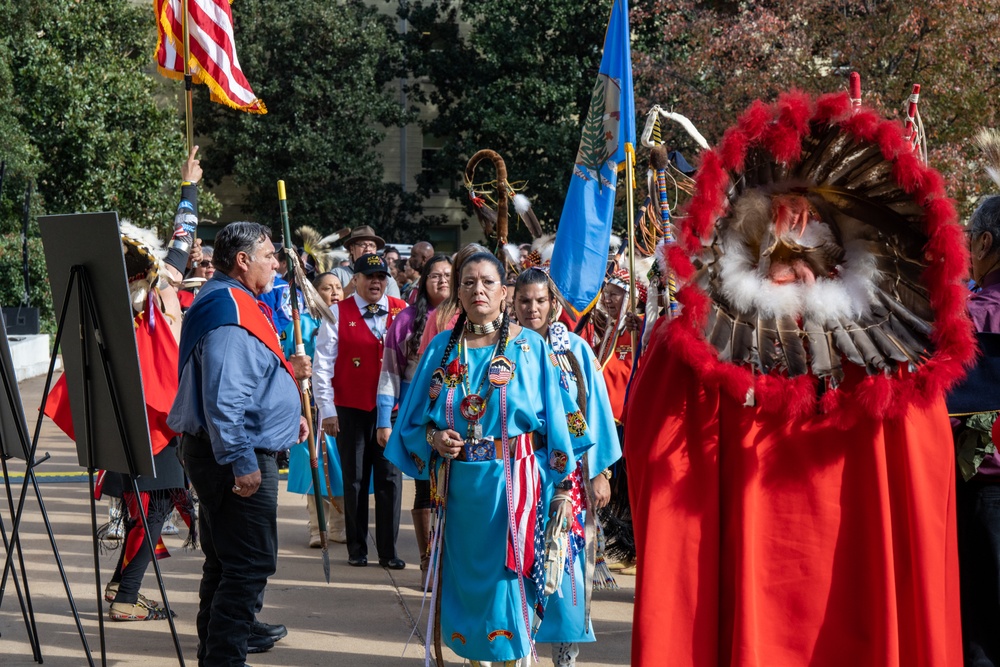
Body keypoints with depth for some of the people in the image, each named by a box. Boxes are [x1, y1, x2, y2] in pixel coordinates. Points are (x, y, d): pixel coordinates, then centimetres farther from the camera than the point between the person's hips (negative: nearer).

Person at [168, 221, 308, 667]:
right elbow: (223, 395, -26)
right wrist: (241, 461, -26)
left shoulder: (238, 303, 16)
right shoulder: (227, 309, -19)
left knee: (227, 561, 19)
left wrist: (285, 415, 20)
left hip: (231, 454, 11)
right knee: (251, 564, -9)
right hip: (239, 455, -11)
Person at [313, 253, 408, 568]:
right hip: (350, 410, -1)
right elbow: (322, 363, -3)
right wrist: (327, 409, -6)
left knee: (389, 479, 2)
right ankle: (357, 547, 18)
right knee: (354, 480, 7)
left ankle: (388, 550, 11)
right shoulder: (338, 313, -2)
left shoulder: (402, 312, 3)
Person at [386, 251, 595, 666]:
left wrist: (552, 479, -4)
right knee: (465, 579, 9)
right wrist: (433, 437, -9)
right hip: (458, 487, 3)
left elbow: (554, 417, 1)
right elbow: (415, 417, 11)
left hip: (510, 486, -3)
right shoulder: (442, 348, 7)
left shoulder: (529, 347, 0)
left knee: (506, 581, -2)